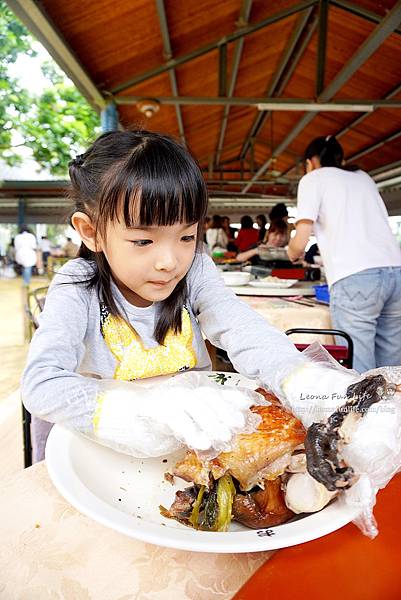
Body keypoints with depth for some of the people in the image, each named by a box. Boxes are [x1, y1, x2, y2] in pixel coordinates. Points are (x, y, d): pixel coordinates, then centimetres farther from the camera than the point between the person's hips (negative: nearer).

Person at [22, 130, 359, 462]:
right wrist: (148, 406, -46)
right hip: (109, 449, -1)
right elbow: (40, 385, -29)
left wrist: (307, 381, -44)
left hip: (196, 443, 2)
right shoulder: (78, 289, -16)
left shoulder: (195, 271, -10)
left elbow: (243, 330, -24)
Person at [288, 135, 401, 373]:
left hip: (355, 279, -6)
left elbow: (299, 244, 1)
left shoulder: (313, 178, 11)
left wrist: (292, 252, 23)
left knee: (359, 372, -5)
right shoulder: (364, 177, 28)